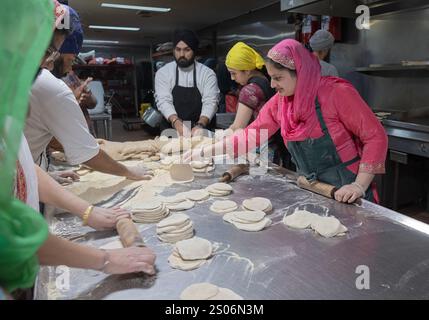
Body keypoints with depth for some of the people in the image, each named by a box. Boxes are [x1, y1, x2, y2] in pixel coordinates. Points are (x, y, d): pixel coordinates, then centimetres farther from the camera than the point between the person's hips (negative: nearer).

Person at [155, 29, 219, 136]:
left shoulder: (207, 73, 1)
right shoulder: (163, 73, 3)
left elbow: (210, 102, -8)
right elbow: (163, 101, -8)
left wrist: (200, 125, -27)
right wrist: (177, 122, -27)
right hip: (172, 131, 1)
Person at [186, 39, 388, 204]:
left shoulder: (337, 93, -18)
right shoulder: (279, 102, -2)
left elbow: (375, 137, -14)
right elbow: (251, 136, 2)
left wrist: (360, 186, -20)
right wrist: (205, 152, -3)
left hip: (346, 195, -5)